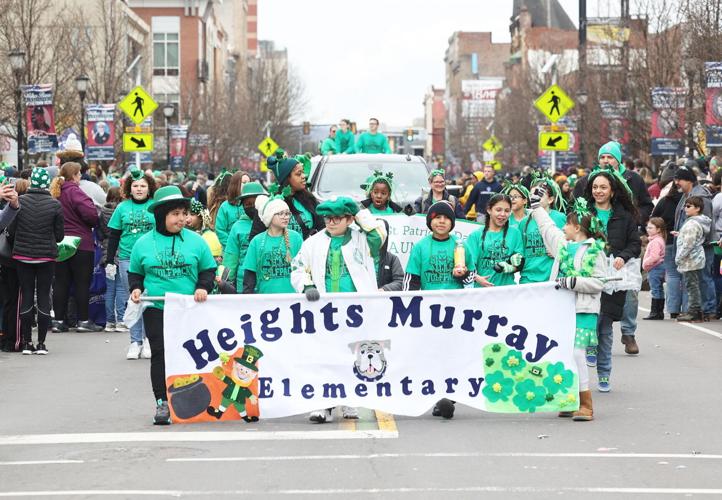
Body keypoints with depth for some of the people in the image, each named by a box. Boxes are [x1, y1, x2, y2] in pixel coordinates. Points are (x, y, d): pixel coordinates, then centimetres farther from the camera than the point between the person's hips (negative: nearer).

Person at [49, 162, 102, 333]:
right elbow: (90, 213, -22)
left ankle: (59, 320, 9)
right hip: (81, 244, -7)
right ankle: (83, 320, 2)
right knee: (82, 283, 1)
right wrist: (94, 223, -3)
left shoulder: (54, 192, 9)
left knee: (60, 283, 9)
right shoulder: (74, 192, -13)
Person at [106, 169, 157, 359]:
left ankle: (148, 339, 7)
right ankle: (135, 341, 7)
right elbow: (114, 236, 10)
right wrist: (110, 261, 6)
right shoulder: (123, 207, 7)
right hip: (127, 259, 2)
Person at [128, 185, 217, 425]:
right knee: (160, 354, -4)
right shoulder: (143, 243, 5)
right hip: (156, 309, 0)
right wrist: (136, 288, -2)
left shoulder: (195, 241, 4)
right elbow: (135, 272, 16)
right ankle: (162, 402, -1)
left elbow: (208, 269, 10)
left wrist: (203, 287, -8)